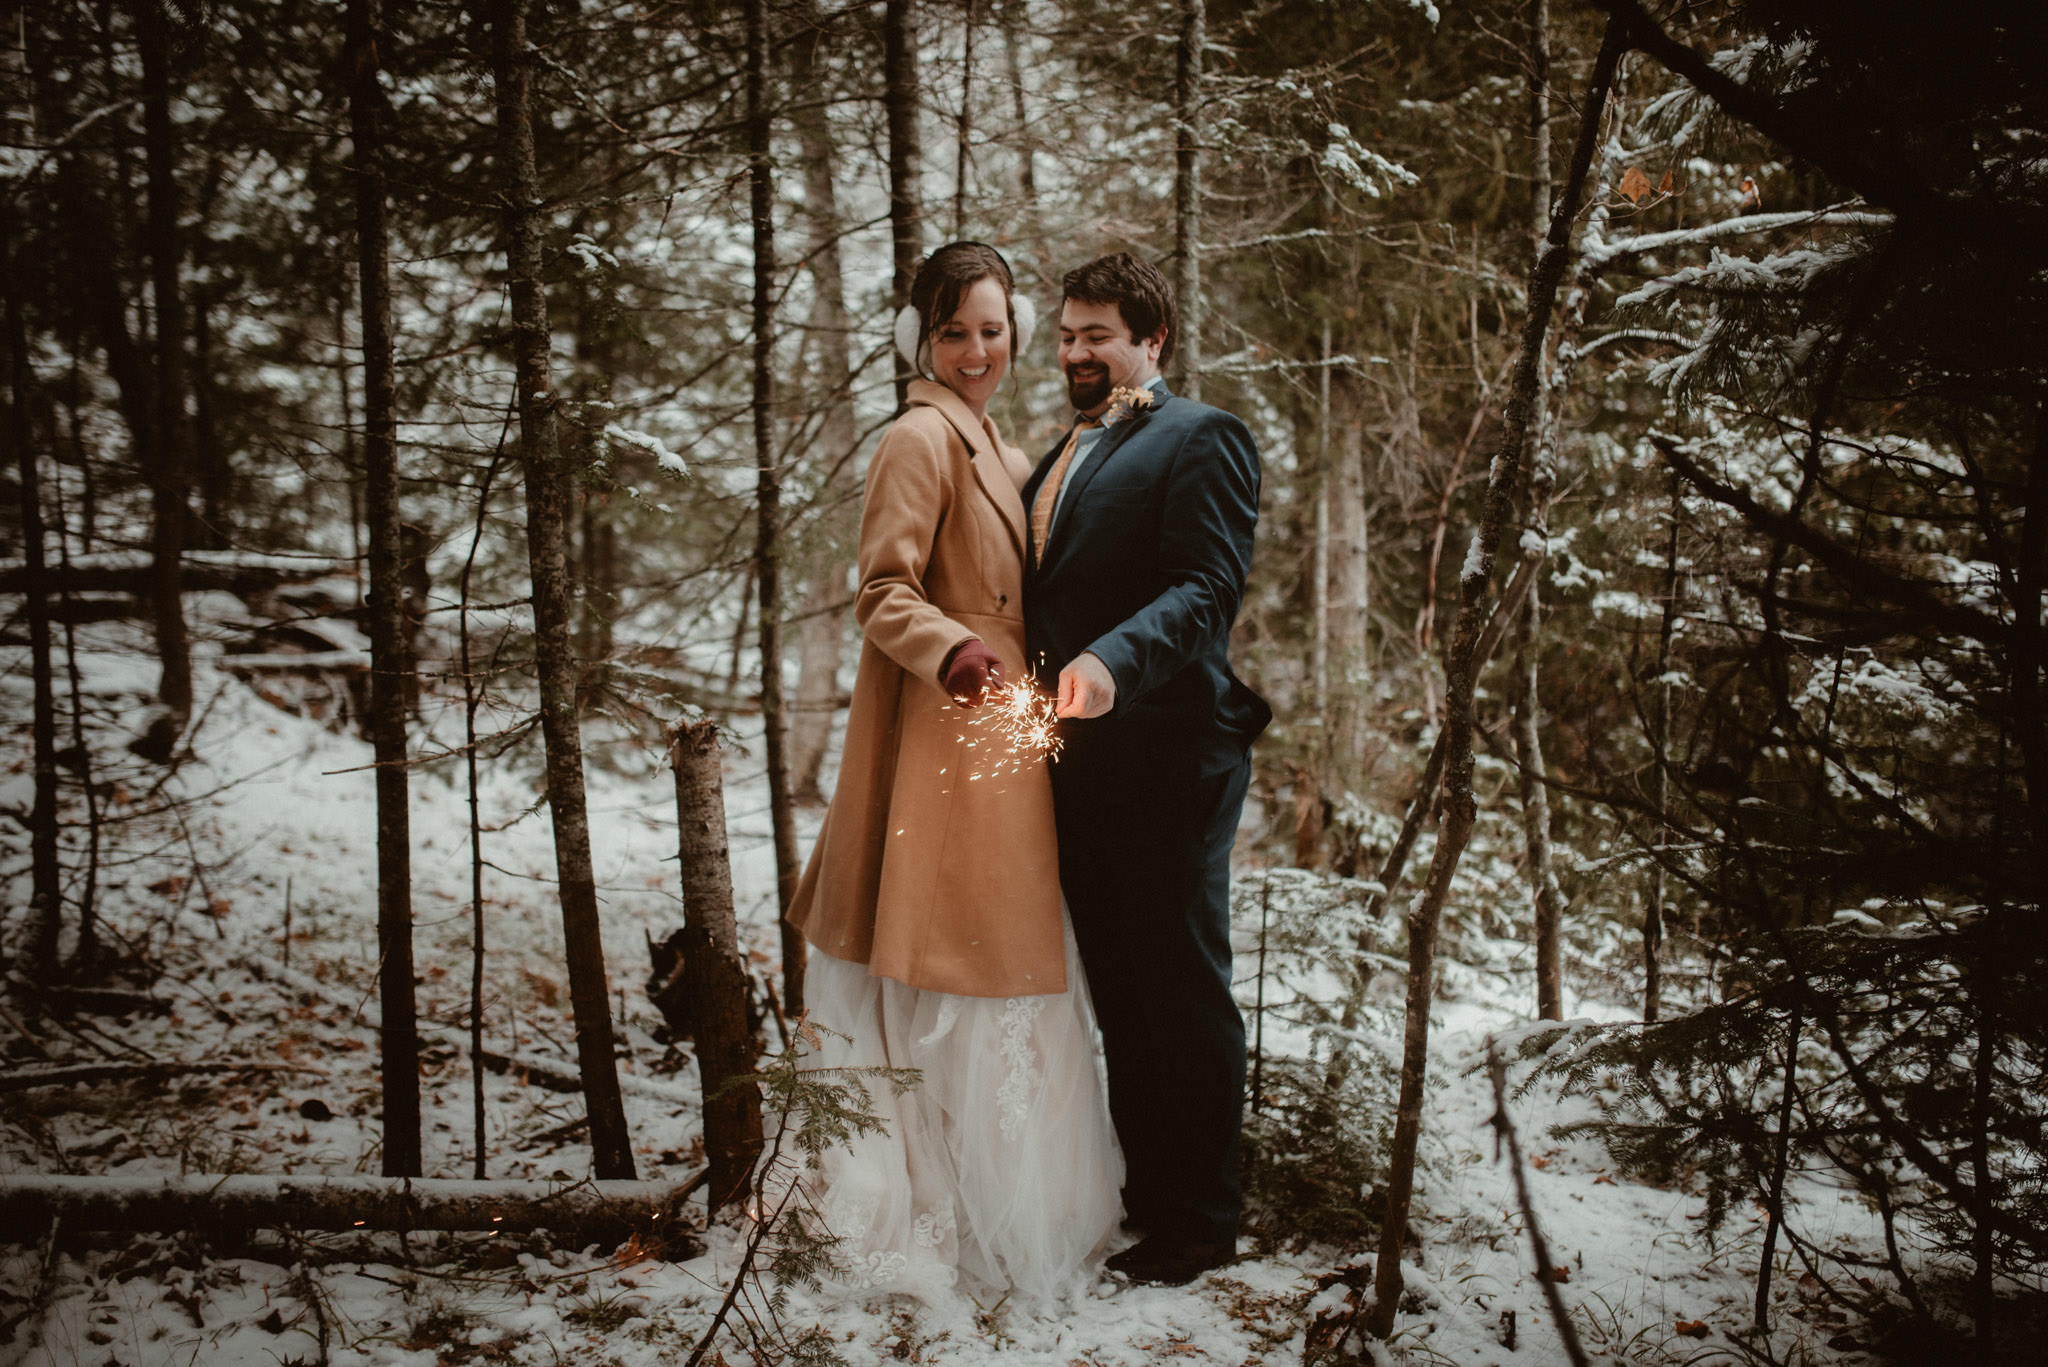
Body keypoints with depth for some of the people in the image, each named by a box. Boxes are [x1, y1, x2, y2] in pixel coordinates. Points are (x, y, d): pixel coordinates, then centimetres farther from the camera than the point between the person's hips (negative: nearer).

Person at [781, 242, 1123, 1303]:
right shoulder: (920, 438, -10)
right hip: (944, 736, -10)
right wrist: (951, 651, -32)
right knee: (959, 973, -6)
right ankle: (935, 1214, 5)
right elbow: (883, 596, -17)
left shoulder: (999, 450, 19)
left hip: (1002, 733, 10)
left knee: (1003, 962, 14)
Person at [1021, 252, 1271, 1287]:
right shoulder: (1058, 459, 22)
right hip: (1076, 761, 8)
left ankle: (1198, 1221, 11)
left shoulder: (1199, 439, -5)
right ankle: (1145, 1196, 25)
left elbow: (1207, 588, -17)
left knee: (1181, 988, 0)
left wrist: (1112, 663, -32)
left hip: (1167, 756, -8)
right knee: (1117, 993, 14)